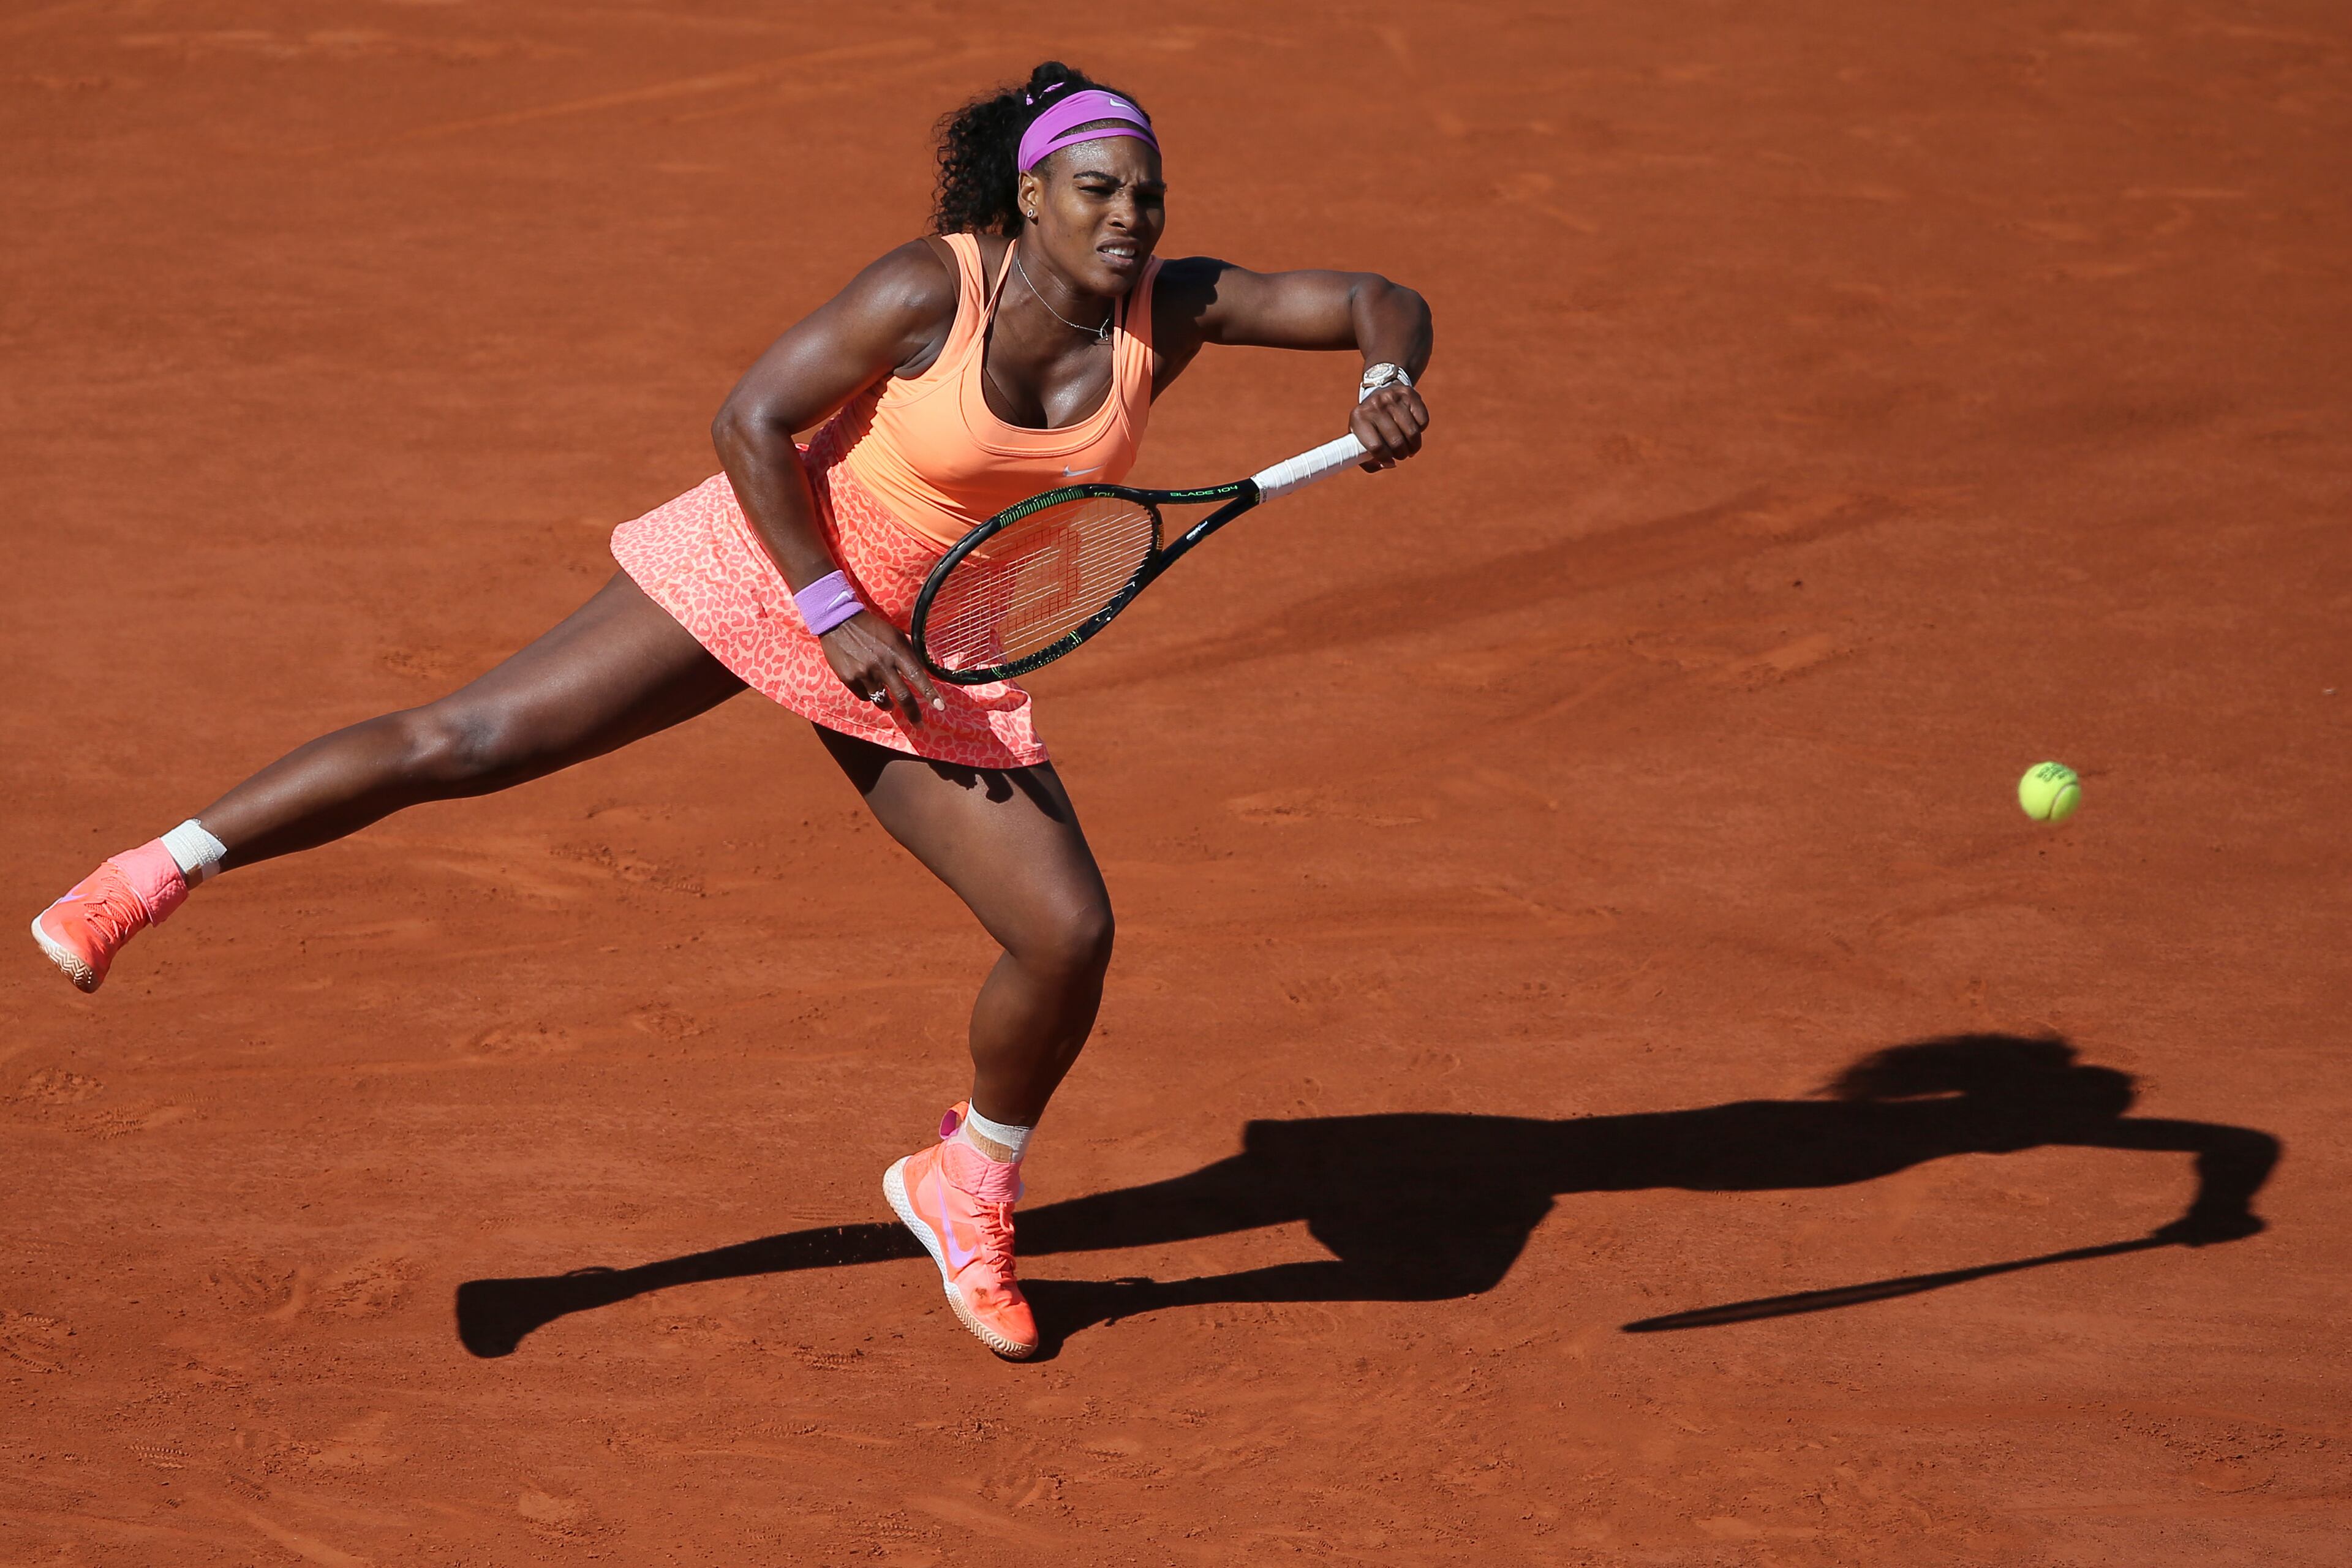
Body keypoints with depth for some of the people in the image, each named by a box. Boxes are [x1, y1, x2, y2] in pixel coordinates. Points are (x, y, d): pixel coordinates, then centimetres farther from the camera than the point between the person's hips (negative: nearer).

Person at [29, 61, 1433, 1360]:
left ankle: (969, 1187, 21)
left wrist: (1391, 379, -24)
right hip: (769, 566, -4)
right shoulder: (931, 289, -21)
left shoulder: (1171, 311, -9)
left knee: (1070, 934, -7)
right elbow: (750, 423, -17)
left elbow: (1380, 303, -1)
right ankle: (166, 868, 5)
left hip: (928, 662, 4)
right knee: (462, 741, -11)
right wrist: (838, 616, -21)